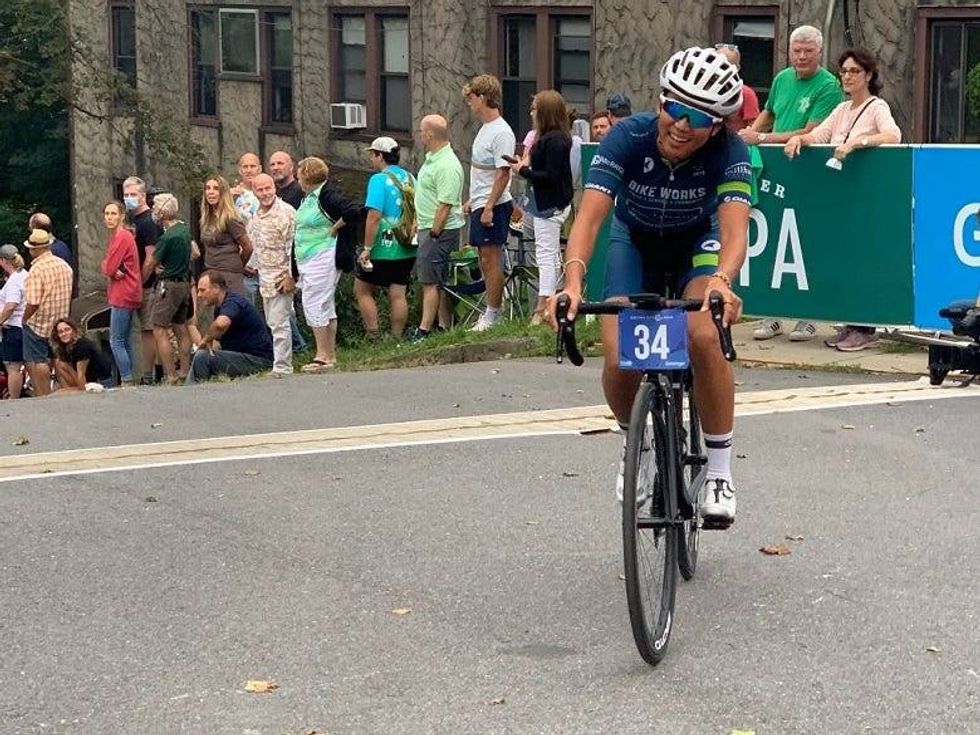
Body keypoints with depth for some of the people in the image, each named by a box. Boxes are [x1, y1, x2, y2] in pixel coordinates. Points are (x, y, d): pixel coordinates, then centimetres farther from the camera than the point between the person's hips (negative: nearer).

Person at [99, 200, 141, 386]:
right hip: (124, 296, 10)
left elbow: (108, 268, -18)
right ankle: (130, 381, 15)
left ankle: (127, 381, -9)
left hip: (123, 296, -10)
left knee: (116, 341, -9)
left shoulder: (122, 237, -15)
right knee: (126, 342, 12)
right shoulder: (115, 236, 17)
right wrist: (114, 270, -7)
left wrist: (111, 269, 3)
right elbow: (107, 268, 13)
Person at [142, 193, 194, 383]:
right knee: (180, 328, 16)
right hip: (185, 283, 9)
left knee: (160, 331, -7)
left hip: (169, 285, -9)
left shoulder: (168, 237, -19)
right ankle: (185, 371, 17)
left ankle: (171, 376, -13)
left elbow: (149, 264, -11)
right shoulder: (185, 228, 6)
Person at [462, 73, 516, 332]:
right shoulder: (485, 128, 15)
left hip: (493, 206, -10)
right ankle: (490, 312, 18)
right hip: (480, 204, 10)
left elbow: (503, 174, -21)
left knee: (491, 259, -6)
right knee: (485, 260, 13)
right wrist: (471, 200, 22)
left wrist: (489, 207, -23)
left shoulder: (501, 133, -16)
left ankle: (492, 315, -2)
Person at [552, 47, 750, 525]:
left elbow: (734, 229, -42)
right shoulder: (628, 139, -30)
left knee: (704, 337, -30)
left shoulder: (728, 153, -30)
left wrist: (721, 280, -63)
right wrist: (573, 280, -56)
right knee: (619, 362, -18)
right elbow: (590, 216, -38)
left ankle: (720, 471, -13)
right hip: (635, 241, 1)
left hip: (696, 243, -1)